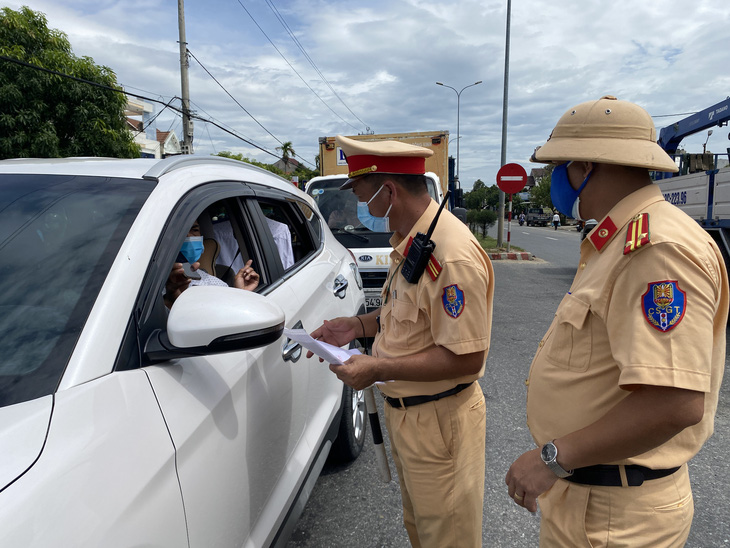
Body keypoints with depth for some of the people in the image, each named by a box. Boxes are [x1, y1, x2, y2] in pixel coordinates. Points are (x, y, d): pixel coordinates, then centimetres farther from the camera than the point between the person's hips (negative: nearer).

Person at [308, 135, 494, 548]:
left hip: (438, 420, -9)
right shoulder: (409, 241, 5)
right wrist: (359, 325, 5)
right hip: (406, 412, 10)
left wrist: (377, 369, -24)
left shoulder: (451, 255, -28)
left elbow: (465, 358, -27)